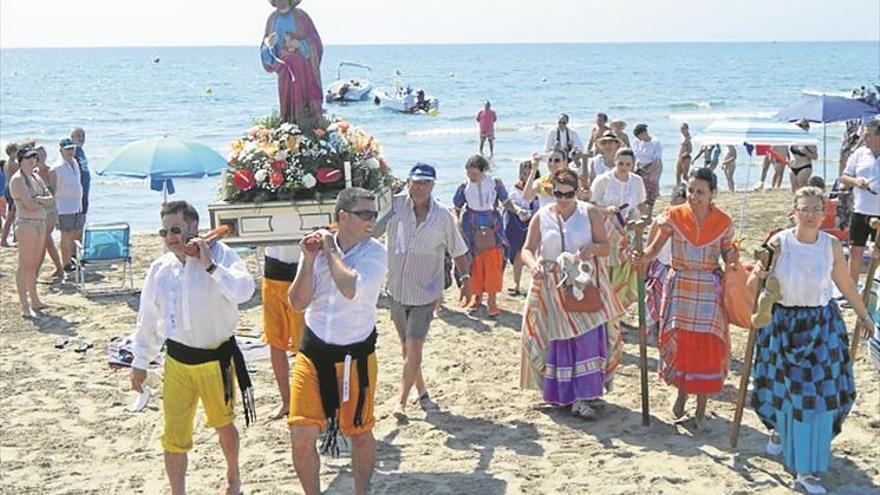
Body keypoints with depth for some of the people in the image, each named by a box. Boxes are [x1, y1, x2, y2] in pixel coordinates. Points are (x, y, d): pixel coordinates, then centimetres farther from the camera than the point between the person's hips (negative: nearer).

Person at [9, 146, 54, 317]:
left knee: (34, 264, 15)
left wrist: (38, 199, -10)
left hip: (40, 223, 8)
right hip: (26, 224, -8)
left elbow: (51, 200, 9)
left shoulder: (36, 177, 15)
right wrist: (44, 201, -1)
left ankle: (35, 300, 23)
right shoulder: (17, 179, -10)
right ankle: (25, 307, -5)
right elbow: (29, 204, -19)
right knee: (24, 265, -6)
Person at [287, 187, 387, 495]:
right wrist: (309, 259, -16)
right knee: (301, 435, -2)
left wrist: (330, 250, -17)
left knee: (360, 432, 11)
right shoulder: (316, 247, -3)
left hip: (356, 354, -1)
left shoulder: (375, 252, -10)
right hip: (313, 351, 2)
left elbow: (352, 289, -29)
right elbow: (297, 303, -6)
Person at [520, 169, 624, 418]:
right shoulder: (542, 217, 2)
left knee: (587, 338, -8)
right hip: (553, 287, 1)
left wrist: (592, 249, -24)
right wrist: (533, 265, -23)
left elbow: (606, 247, -1)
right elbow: (527, 250, -1)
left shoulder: (590, 213, -1)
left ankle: (581, 398, -6)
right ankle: (559, 393, 19)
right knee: (557, 339, 5)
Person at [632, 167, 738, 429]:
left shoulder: (723, 221, -4)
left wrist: (733, 255, -18)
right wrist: (643, 258, -27)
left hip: (709, 290, 0)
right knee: (679, 342, 2)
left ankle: (701, 408, 14)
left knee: (708, 347, 0)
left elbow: (728, 255, 5)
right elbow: (656, 246, -7)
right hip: (679, 287, 0)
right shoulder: (674, 216, -5)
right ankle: (681, 392, 30)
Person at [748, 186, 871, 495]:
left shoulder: (831, 246, -5)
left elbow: (845, 284, 9)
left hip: (822, 324, 1)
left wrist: (863, 315, 17)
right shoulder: (778, 244, -11)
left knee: (819, 393, 0)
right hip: (783, 323, -1)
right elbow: (755, 285, -7)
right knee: (784, 387, 12)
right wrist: (756, 276, -30)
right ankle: (779, 429, 48)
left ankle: (807, 469, 13)